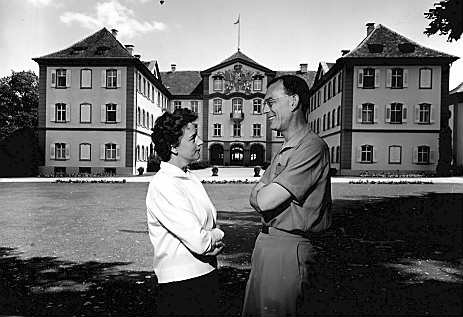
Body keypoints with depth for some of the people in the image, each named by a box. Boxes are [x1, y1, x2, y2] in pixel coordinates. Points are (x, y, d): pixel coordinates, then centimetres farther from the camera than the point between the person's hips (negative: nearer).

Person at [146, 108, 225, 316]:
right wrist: (216, 235, -5)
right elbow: (199, 242, -26)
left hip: (207, 275, 8)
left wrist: (210, 240, -12)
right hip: (181, 285, -8)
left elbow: (212, 221, 9)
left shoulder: (190, 178, 8)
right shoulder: (162, 185, -21)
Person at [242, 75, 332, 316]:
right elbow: (255, 197, 11)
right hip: (265, 242, 10)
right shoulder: (285, 149, 14)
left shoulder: (312, 147, -19)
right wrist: (266, 194, -10)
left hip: (288, 248, -9)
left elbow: (264, 201, -23)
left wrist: (261, 193, -2)